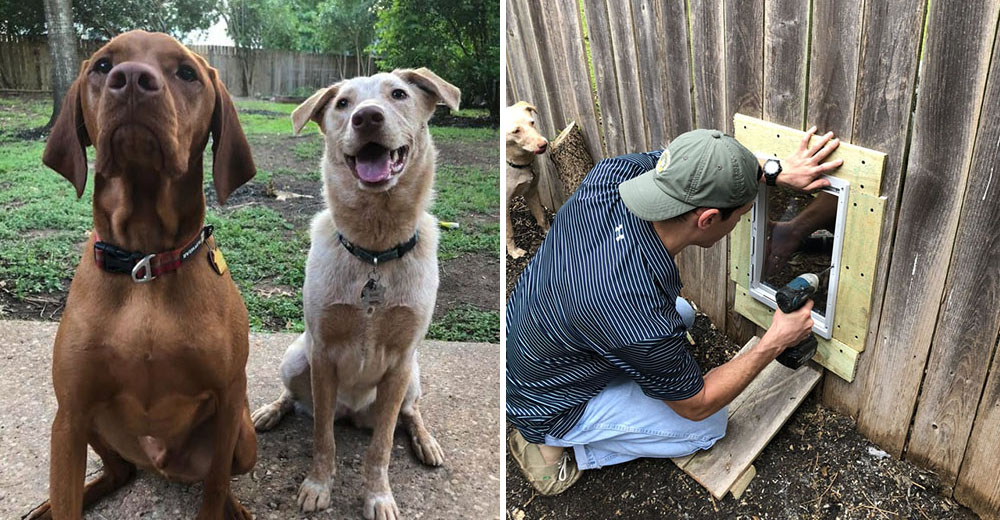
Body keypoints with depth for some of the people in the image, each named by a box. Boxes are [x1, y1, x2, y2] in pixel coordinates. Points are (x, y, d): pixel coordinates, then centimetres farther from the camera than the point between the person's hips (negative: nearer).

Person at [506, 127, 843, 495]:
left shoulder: (612, 175, -24)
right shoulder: (645, 323, -40)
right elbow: (696, 405, -17)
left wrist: (780, 170, -9)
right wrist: (776, 342, -10)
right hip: (548, 406, -7)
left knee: (682, 313, 20)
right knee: (709, 425, 7)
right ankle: (555, 446, 5)